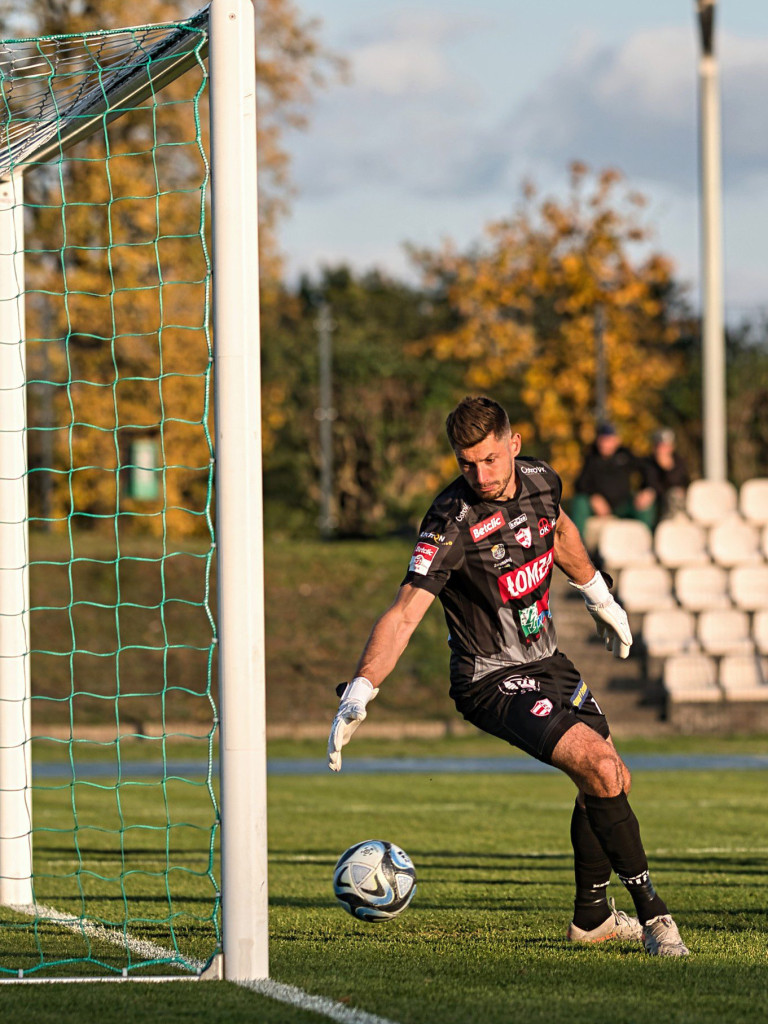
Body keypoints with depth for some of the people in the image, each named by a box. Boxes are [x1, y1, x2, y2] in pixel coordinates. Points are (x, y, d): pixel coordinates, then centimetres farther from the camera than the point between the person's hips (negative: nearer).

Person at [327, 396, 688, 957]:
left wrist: (599, 597, 32)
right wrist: (359, 691, -42)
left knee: (610, 781, 15)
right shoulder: (452, 523, -26)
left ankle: (592, 916, 34)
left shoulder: (540, 480, -5)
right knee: (599, 767, -23)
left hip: (547, 661, 8)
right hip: (491, 680, -8)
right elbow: (404, 613, -31)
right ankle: (651, 911, -14)